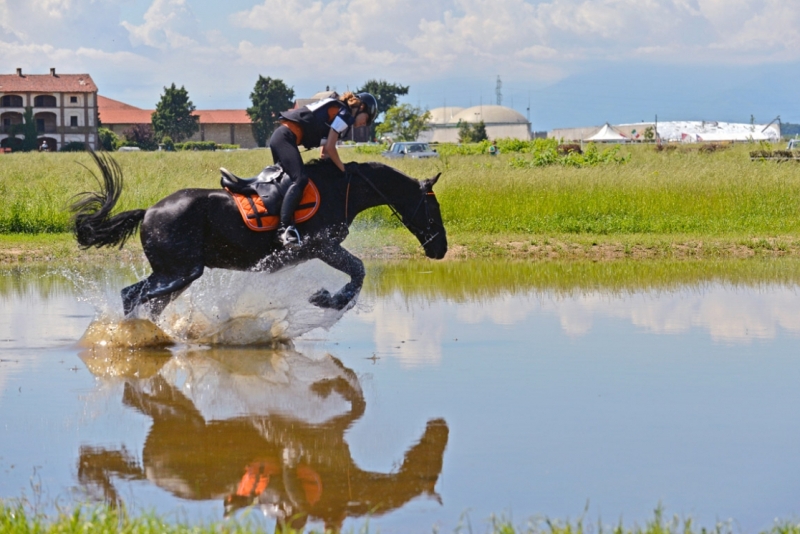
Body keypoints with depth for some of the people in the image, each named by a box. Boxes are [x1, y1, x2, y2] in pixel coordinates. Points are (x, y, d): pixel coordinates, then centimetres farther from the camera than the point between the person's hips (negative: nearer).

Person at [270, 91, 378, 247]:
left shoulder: (336, 111, 26)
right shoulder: (344, 114, -4)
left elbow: (325, 150, 23)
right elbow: (329, 148, -8)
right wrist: (344, 169, 1)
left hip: (280, 136, 11)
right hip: (286, 138, -11)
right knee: (300, 179, -24)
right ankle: (284, 228, -36)